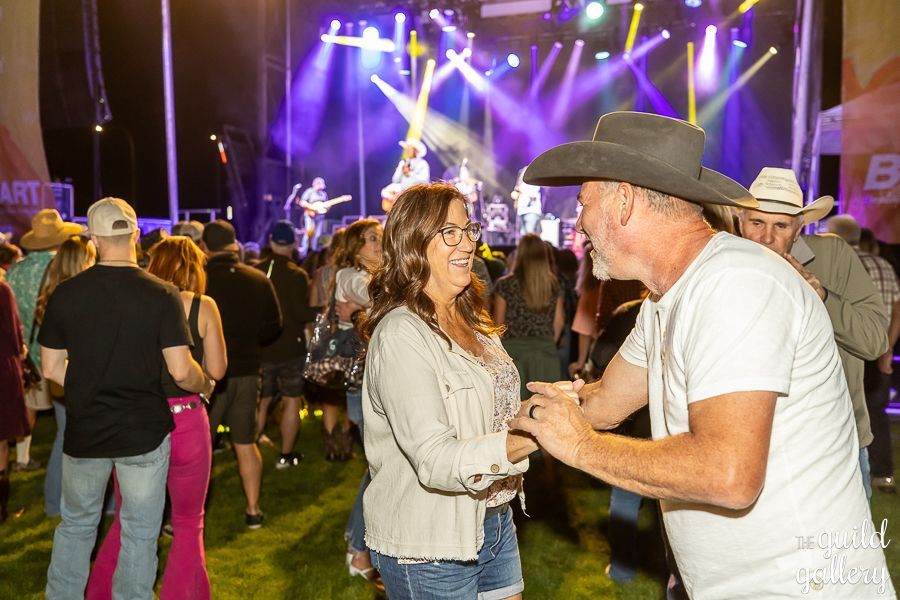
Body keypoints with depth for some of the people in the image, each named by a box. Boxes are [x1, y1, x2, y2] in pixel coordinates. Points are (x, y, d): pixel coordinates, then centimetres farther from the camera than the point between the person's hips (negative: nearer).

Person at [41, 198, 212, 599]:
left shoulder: (65, 294, -6)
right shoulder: (162, 295, -13)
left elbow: (51, 369, 1)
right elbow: (181, 372, -15)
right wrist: (205, 387, 6)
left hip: (84, 431, 3)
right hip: (144, 432, -2)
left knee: (76, 524, 23)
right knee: (140, 532, 12)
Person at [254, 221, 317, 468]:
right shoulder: (297, 275, -15)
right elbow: (302, 314, -19)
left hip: (260, 346, 4)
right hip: (290, 347, -4)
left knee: (261, 401, 18)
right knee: (291, 401, 8)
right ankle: (286, 455, 12)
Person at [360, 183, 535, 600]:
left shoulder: (472, 322, 7)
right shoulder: (400, 334, -20)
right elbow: (436, 460, -29)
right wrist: (533, 436, -40)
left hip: (494, 523, 8)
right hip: (430, 550, -7)